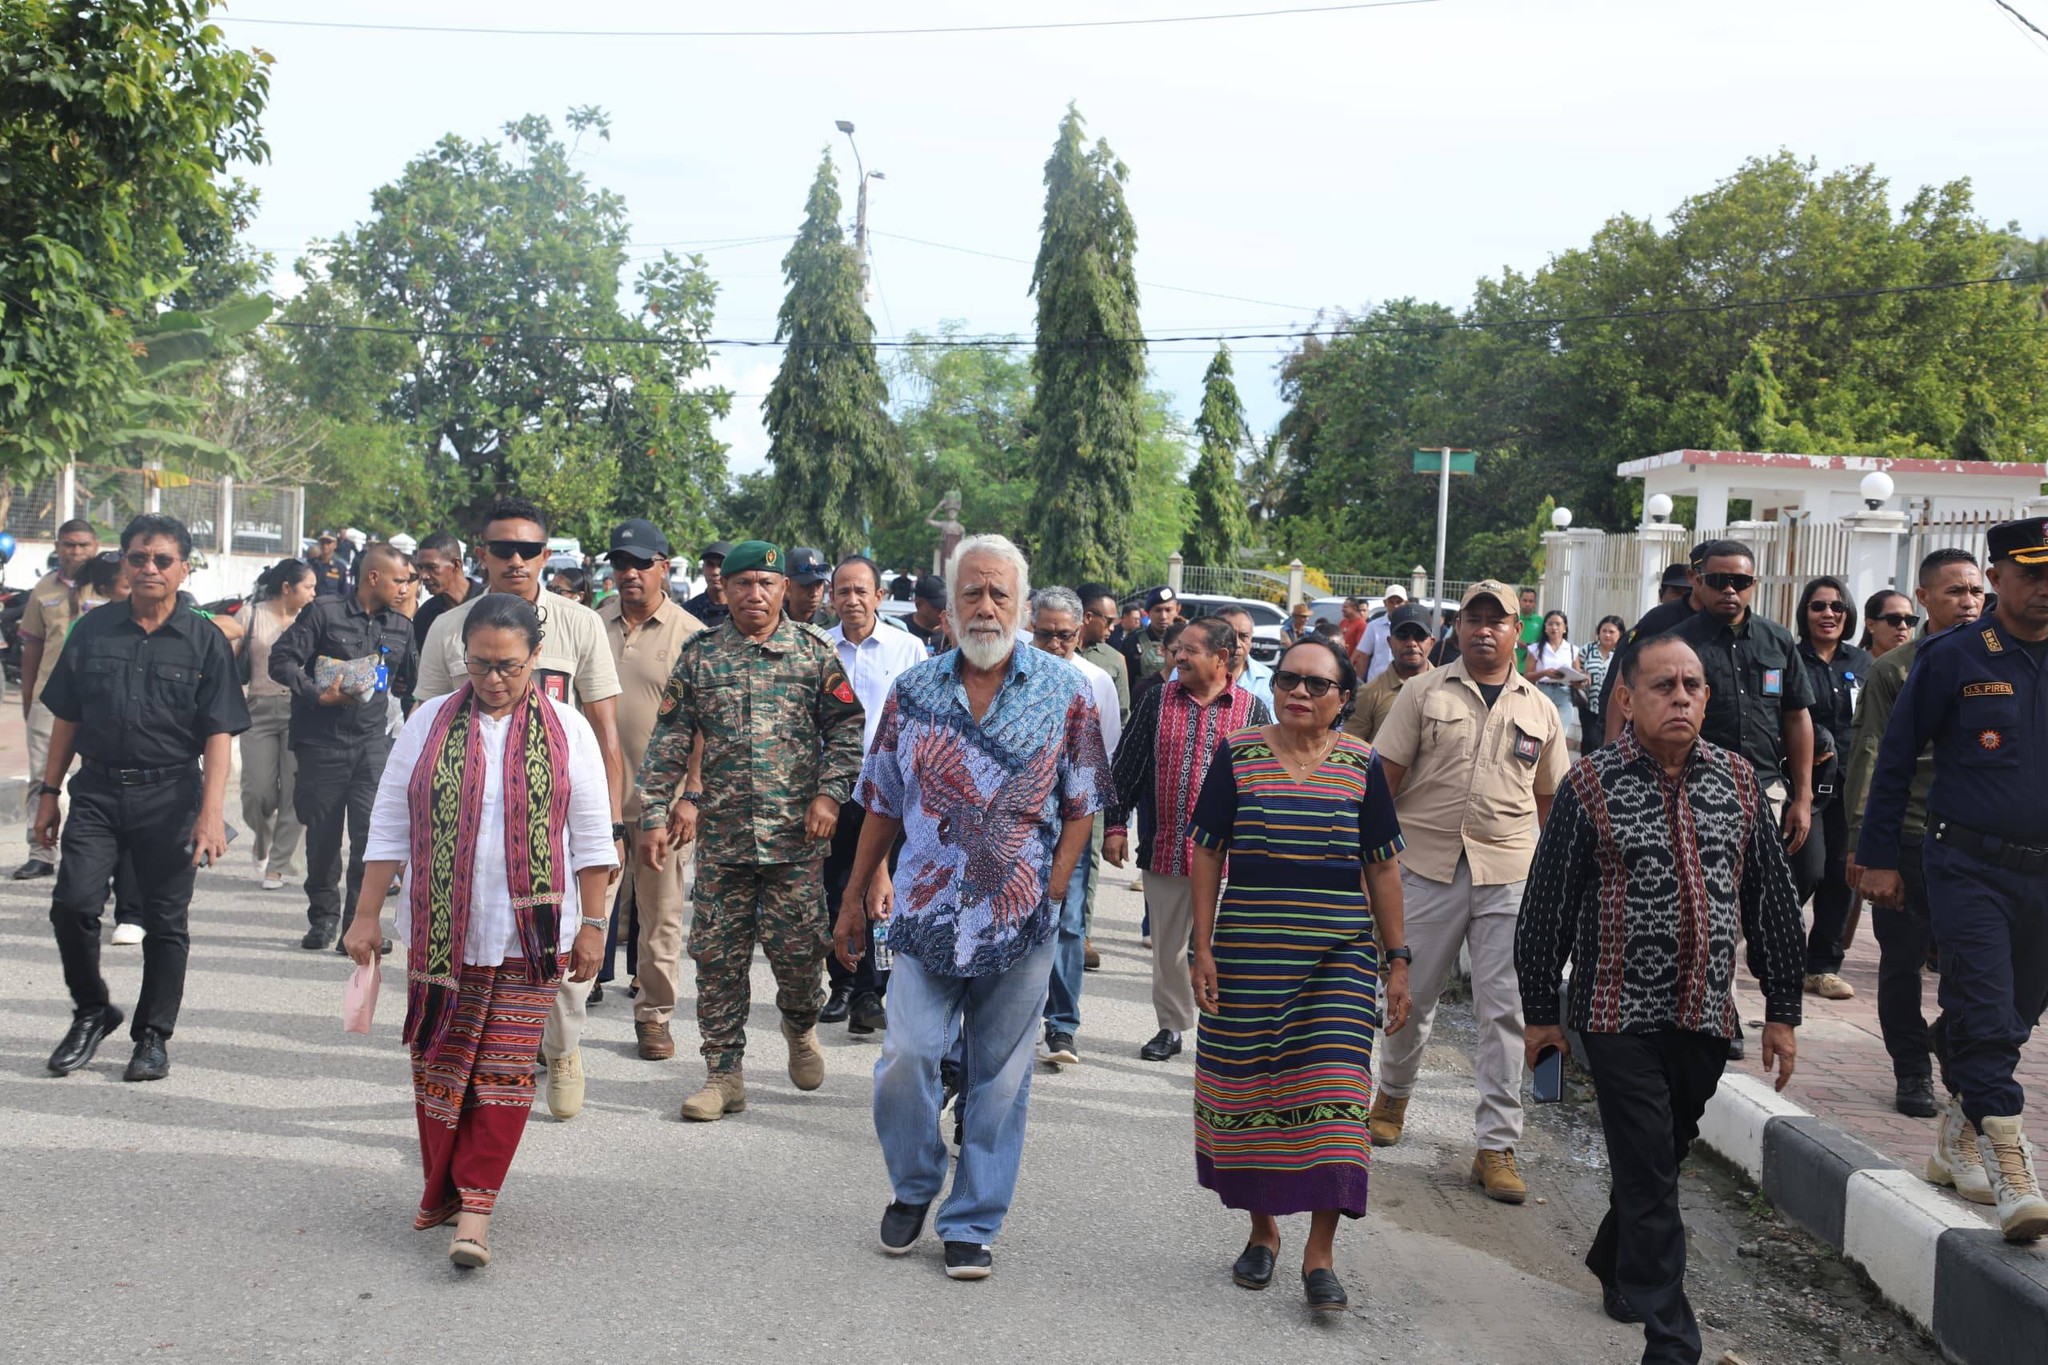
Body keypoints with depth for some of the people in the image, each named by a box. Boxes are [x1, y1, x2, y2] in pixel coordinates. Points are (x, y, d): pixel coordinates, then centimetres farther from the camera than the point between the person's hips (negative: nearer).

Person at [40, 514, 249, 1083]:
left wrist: (211, 812, -12)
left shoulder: (205, 641, -1)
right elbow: (66, 718, 11)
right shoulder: (93, 630, 5)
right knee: (72, 903, -10)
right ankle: (92, 1011, 13)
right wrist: (49, 791, 9)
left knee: (165, 921, 4)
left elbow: (219, 734, -4)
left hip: (170, 795, -1)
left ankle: (153, 1035, 18)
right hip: (97, 790, 2)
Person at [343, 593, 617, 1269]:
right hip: (439, 931, 2)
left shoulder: (567, 731, 2)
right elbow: (390, 825, 8)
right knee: (438, 1064, 6)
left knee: (505, 1072, -3)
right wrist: (367, 915, 5)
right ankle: (441, 1189, 22)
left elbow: (592, 837, 5)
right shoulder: (429, 722, 6)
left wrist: (591, 925, 2)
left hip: (530, 933, -1)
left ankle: (475, 1204, 3)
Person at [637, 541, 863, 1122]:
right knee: (718, 956, 3)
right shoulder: (699, 655, 7)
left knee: (797, 948, -1)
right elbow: (668, 743, 6)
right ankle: (724, 1074, 13)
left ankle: (800, 1026, 31)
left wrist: (829, 793, -7)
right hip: (720, 834, 1)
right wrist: (654, 816, 0)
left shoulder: (814, 651, 4)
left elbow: (847, 729, 5)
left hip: (795, 834, -1)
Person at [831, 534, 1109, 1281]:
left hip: (1021, 920, -1)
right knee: (906, 1058, -6)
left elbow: (1081, 804, 3)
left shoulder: (1065, 692, 0)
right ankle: (913, 1187, 21)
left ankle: (972, 1225, 20)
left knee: (999, 1078, 6)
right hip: (926, 911, 1)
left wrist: (1054, 890, -6)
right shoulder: (913, 690, 4)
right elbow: (882, 804, 10)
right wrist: (853, 899, 10)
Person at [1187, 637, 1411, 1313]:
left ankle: (1319, 1254, 0)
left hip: (1340, 954, 0)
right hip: (1249, 955, 0)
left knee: (1333, 1092, -7)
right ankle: (1262, 1230, 26)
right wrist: (1202, 948, -1)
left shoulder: (1361, 765, 4)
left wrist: (1397, 961, 6)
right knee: (1249, 1089, 7)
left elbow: (1383, 869, 8)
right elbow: (1207, 855, 4)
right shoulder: (1237, 755, 2)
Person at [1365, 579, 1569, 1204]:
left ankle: (1497, 1146, 4)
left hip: (1509, 876, 1)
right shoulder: (1424, 693, 4)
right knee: (1413, 995, 9)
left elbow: (1551, 799, 15)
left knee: (1505, 1011, -2)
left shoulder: (1539, 709, 11)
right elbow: (1386, 777, 2)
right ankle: (1392, 1094, 36)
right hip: (1427, 865, -1)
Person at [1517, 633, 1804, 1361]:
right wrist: (1541, 1011, 0)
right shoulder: (1590, 785, -7)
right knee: (1649, 1176, -3)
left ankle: (1614, 1266, 43)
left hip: (1706, 1019, 4)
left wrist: (1782, 1010, 9)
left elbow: (1772, 901, 9)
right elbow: (1547, 906, -2)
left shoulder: (1739, 781, 4)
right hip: (1621, 1018, -4)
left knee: (1662, 1157, 18)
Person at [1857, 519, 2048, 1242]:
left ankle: (1961, 1135, 32)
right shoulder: (1952, 658, -3)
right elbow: (1895, 758, 2)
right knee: (1983, 1014, -11)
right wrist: (1878, 857, 1)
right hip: (1970, 868, -4)